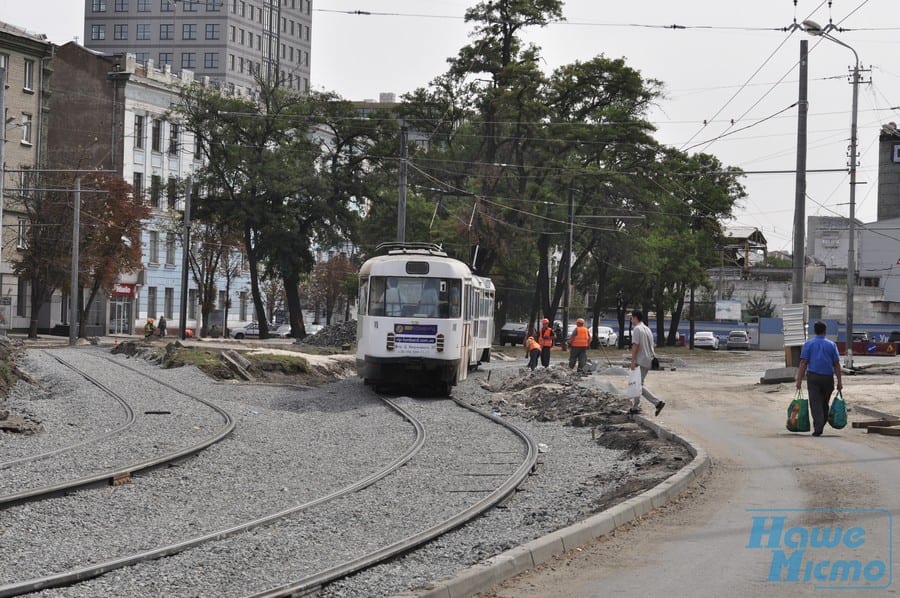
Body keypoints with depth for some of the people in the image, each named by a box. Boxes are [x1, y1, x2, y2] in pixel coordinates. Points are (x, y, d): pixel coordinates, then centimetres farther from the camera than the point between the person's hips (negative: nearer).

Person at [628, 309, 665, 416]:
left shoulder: (637, 329, -12)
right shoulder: (647, 329, 17)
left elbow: (635, 345, -18)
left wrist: (633, 361, -18)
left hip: (641, 361, -10)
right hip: (648, 361, 10)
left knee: (639, 385, -9)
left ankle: (657, 402, -20)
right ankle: (635, 407, 19)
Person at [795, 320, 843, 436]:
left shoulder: (808, 344, 3)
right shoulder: (831, 344, 6)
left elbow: (803, 363, -4)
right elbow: (837, 364, 3)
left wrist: (799, 380, -4)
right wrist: (839, 381, 6)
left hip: (813, 377, -2)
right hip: (828, 377, 2)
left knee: (815, 403, -4)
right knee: (824, 403, 15)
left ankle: (818, 428, -17)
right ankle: (821, 426, 21)